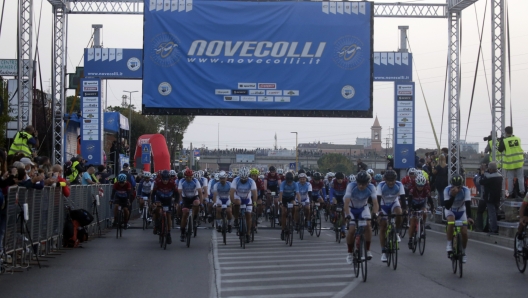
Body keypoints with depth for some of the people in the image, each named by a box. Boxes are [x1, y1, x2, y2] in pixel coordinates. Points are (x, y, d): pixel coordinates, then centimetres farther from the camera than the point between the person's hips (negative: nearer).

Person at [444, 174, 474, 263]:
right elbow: (447, 206, -32)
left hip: (461, 211, 1)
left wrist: (469, 217, -51)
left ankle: (463, 252, 16)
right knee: (451, 222, -35)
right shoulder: (447, 190, -27)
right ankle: (449, 245, -22)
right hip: (450, 211, -1)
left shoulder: (466, 190, -27)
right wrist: (452, 196, -46)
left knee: (464, 233, -10)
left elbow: (468, 204, -36)